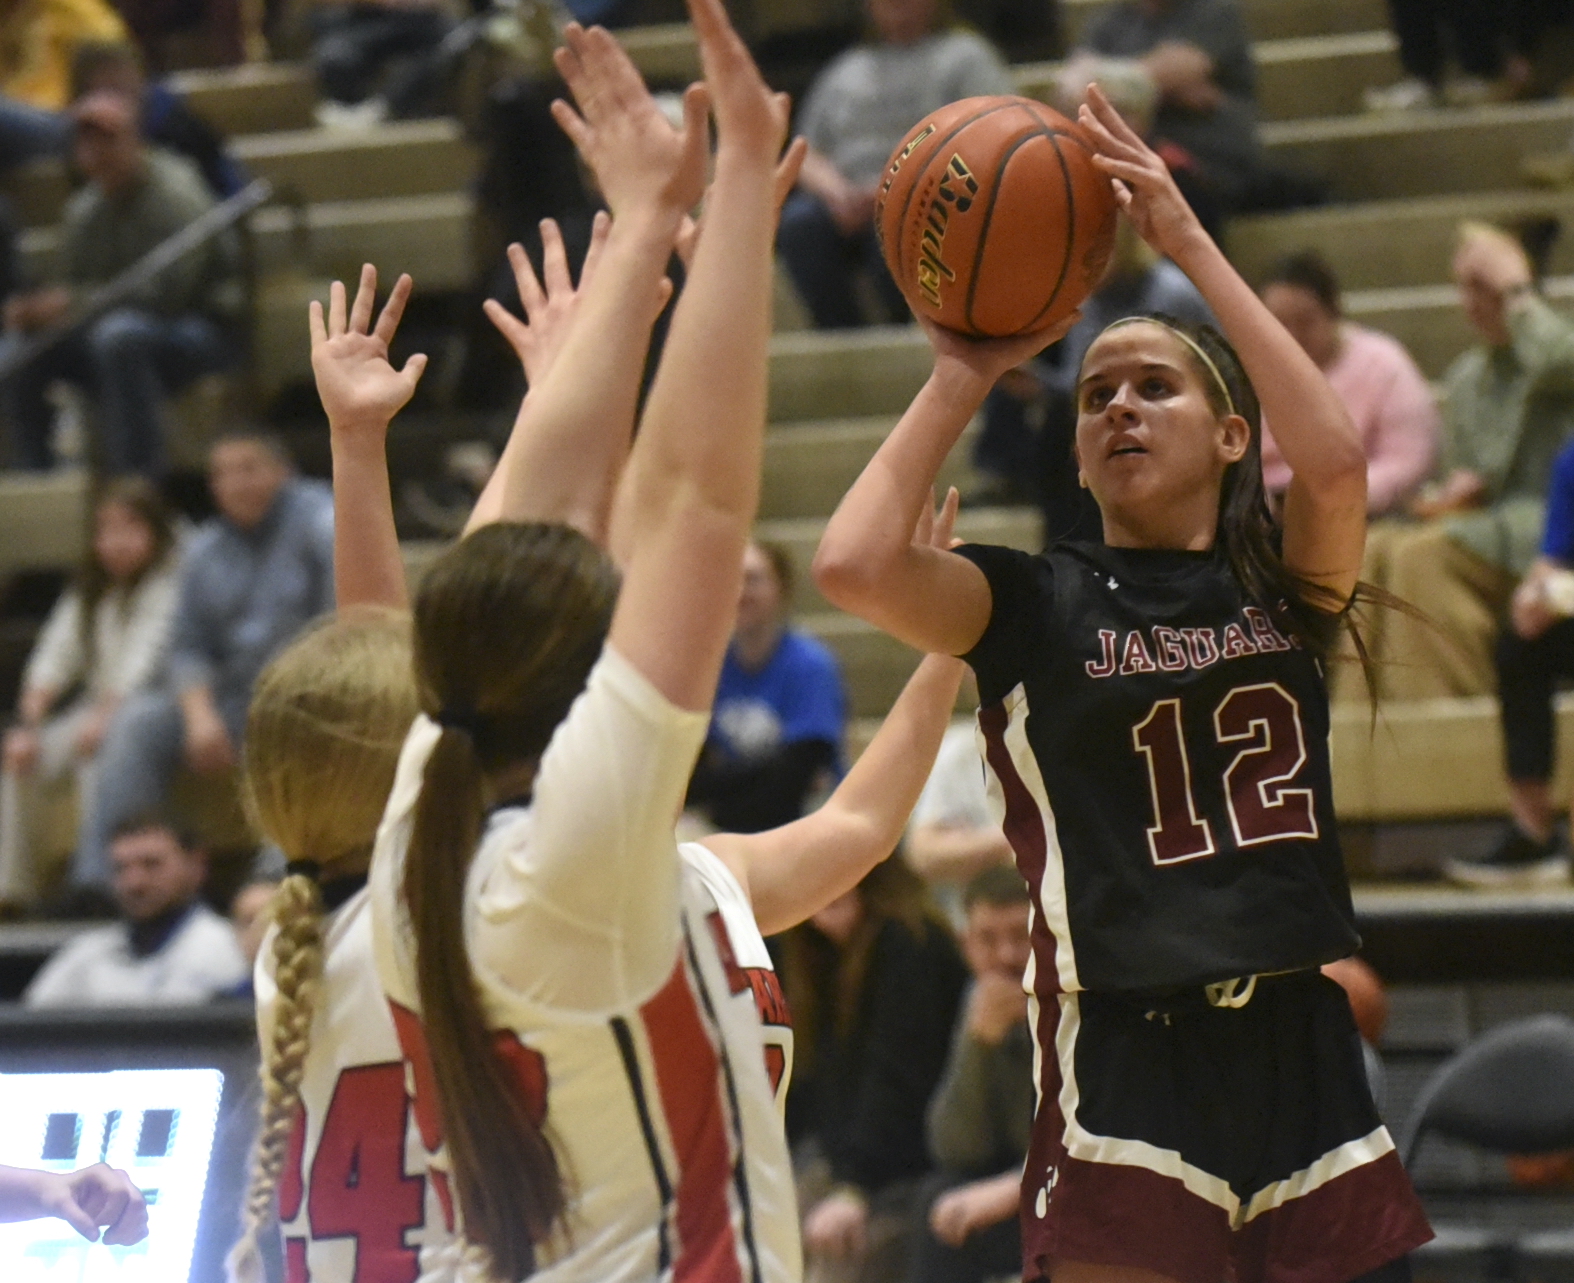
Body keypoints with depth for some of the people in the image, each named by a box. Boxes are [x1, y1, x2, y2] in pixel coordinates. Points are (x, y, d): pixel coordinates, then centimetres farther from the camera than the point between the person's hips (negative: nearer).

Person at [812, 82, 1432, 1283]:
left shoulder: (1283, 584, 8)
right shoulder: (1030, 600, 3)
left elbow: (1336, 460, -14)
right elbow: (852, 565, -15)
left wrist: (1190, 244, -12)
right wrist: (964, 374, -4)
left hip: (1300, 1044, 3)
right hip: (1128, 1061, -3)